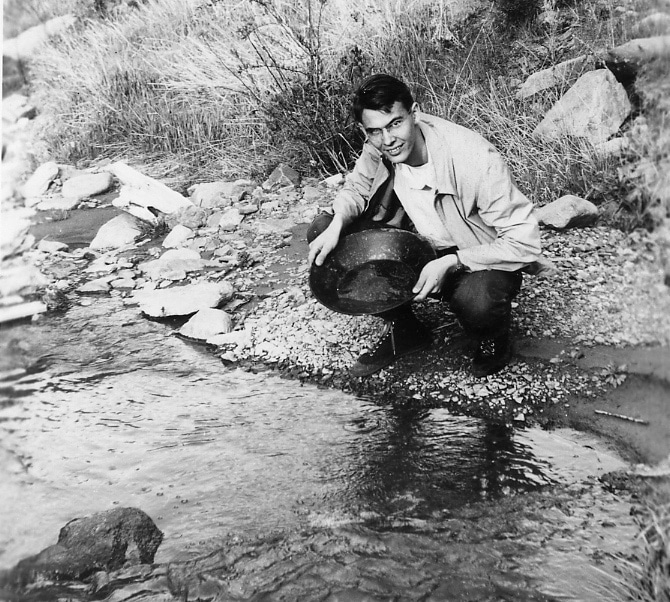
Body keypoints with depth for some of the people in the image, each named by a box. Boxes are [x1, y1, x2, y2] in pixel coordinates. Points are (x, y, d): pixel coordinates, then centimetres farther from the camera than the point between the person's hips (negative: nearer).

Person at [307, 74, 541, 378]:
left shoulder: (475, 158, -31)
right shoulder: (378, 147, -15)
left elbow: (525, 241, -28)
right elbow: (357, 187, 7)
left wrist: (450, 263, -33)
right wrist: (335, 225, -15)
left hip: (479, 260, -5)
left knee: (476, 301, -42)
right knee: (322, 231, -10)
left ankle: (493, 339, 1)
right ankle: (402, 329, 5)